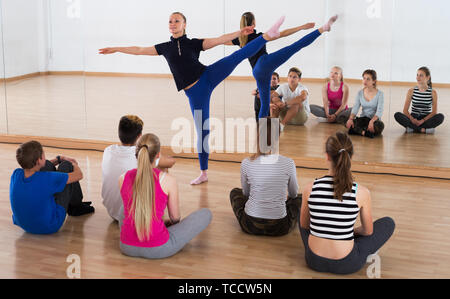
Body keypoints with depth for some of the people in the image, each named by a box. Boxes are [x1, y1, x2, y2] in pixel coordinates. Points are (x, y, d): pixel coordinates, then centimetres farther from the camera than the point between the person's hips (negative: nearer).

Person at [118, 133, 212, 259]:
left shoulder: (123, 179, -3)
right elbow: (175, 218, 1)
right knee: (206, 213, 8)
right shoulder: (168, 180, -13)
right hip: (158, 250, -5)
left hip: (127, 247, 5)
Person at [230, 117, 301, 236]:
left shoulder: (247, 163, -12)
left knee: (235, 192, 30)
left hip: (250, 226, 0)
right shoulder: (288, 163, -13)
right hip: (279, 228, 0)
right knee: (300, 198, 29)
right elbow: (293, 193, 6)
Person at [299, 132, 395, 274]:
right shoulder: (362, 193, -16)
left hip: (313, 260, 2)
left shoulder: (310, 188, -12)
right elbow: (368, 231, 1)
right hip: (346, 265, -2)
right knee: (389, 223, 18)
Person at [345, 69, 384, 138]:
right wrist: (351, 119, -26)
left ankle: (357, 130, -27)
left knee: (380, 125, -39)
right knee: (348, 124, -29)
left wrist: (372, 121, -36)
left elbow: (379, 111, -16)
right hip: (363, 119, 2)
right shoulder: (360, 93, 5)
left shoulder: (380, 94, -6)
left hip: (374, 119, -2)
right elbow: (355, 108, -4)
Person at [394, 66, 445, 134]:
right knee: (397, 115, -27)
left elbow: (434, 112, -6)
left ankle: (412, 128, -28)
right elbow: (405, 110, -1)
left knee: (440, 116, -30)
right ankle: (424, 129, -29)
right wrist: (412, 119, -21)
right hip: (413, 119, 1)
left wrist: (422, 120, -21)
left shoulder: (433, 92, -2)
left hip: (426, 119, -1)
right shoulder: (411, 91, 1)